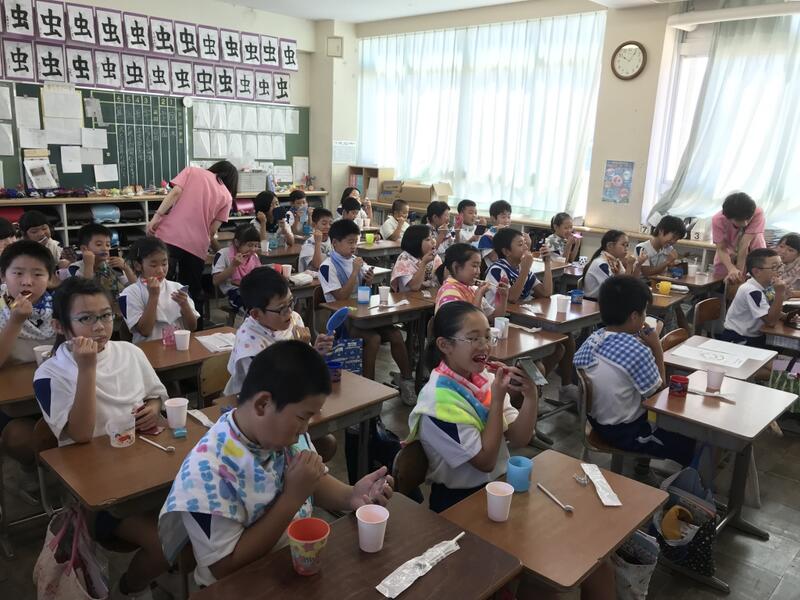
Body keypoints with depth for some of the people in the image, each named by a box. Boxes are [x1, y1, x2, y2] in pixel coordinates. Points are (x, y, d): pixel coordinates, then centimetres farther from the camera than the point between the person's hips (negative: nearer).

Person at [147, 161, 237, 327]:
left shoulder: (192, 171, 18)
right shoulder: (227, 196, 17)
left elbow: (175, 192, -1)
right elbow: (212, 231, 11)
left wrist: (157, 216, -7)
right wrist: (220, 251, 26)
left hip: (170, 235, -1)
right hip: (196, 244, 1)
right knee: (193, 292, 15)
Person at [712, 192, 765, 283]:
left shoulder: (758, 213, -30)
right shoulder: (718, 220, -27)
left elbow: (744, 245, -33)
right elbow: (721, 249, -27)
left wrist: (739, 271, -32)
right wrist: (732, 269, -44)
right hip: (727, 258, 1)